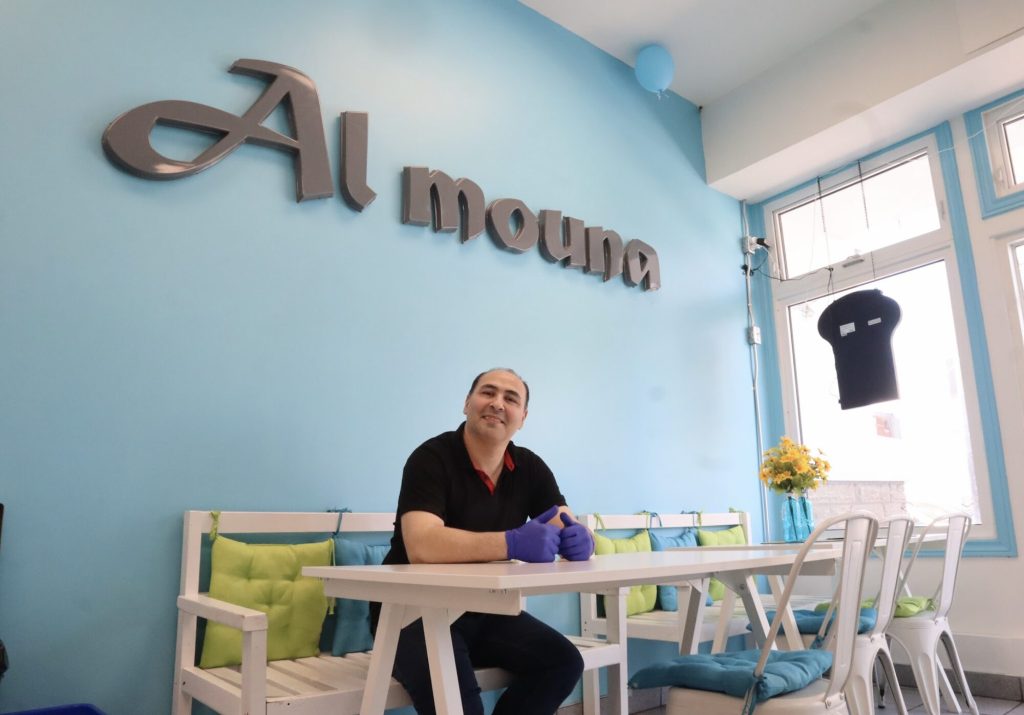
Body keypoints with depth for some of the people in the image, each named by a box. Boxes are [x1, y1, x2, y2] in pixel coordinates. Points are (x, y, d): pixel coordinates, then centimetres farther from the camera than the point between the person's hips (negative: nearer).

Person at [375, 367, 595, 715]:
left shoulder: (531, 468, 1)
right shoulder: (432, 458, -17)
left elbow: (573, 532, -5)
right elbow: (421, 546, -32)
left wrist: (580, 540, -31)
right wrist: (512, 543, -43)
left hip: (485, 610, 6)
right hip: (415, 610, -6)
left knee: (563, 661, -12)